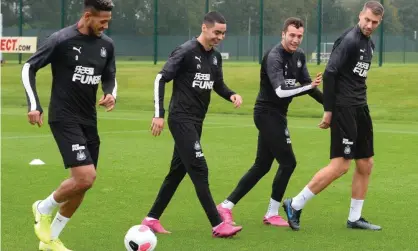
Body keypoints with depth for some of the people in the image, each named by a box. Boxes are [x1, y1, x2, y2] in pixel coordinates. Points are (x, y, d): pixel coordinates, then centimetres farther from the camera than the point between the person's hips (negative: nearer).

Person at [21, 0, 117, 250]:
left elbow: (109, 77, 18)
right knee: (85, 177, -20)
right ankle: (44, 209, 8)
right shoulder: (61, 40, -13)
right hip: (65, 118, -7)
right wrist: (34, 105, -13)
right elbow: (29, 68, -5)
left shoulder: (107, 44, 4)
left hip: (89, 120, 7)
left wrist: (111, 94, -5)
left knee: (82, 183, 8)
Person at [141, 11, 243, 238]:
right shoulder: (186, 52, -13)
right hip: (181, 119, -9)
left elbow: (218, 85, 21)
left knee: (178, 171, 13)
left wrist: (232, 95, -2)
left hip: (196, 121, 9)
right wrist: (159, 114, -18)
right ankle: (218, 225, -10)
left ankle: (151, 219, 22)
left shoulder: (215, 57, 10)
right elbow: (161, 79, -13)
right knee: (199, 170, -11)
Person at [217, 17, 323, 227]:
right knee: (288, 162, -9)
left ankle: (226, 206, 16)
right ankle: (272, 214, 3)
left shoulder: (299, 56, 7)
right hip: (267, 113, -9)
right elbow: (280, 90, -33)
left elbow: (306, 82, 18)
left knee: (262, 166, 11)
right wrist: (309, 87, -42)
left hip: (277, 114, 9)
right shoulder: (274, 57, -21)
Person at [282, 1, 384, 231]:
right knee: (340, 165, -12)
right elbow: (329, 74, -18)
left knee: (365, 164, 10)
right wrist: (328, 110, -19)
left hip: (360, 108, 9)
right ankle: (295, 205, -4)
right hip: (344, 107, -9)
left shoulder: (369, 44, 14)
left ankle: (354, 218, 20)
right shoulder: (349, 40, -13)